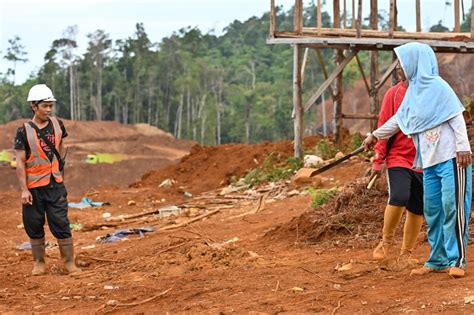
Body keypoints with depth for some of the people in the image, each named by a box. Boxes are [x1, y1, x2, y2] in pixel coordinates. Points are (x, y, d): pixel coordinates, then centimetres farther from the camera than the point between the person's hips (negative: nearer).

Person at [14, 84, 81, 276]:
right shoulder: (24, 131, -8)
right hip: (33, 187, -2)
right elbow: (20, 162, -10)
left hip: (55, 185, 2)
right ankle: (39, 263, 19)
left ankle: (69, 263, 6)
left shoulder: (57, 124, 3)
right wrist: (24, 189, -15)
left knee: (61, 224, -1)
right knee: (34, 226, 7)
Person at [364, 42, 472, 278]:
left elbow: (456, 117, -13)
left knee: (453, 206, -8)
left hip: (450, 157, -8)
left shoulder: (437, 86, -9)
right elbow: (399, 119, 28)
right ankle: (438, 260, 16)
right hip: (430, 161, 8)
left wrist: (463, 147, -19)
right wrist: (375, 135, 37)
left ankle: (457, 260, -4)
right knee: (432, 210, 8)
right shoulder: (414, 90, 15)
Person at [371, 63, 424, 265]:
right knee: (399, 197, -22)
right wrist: (378, 161, -3)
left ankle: (406, 255, 20)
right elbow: (384, 127, 0)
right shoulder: (393, 94, 0)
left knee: (417, 209, 5)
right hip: (398, 158, -2)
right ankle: (386, 240, 2)